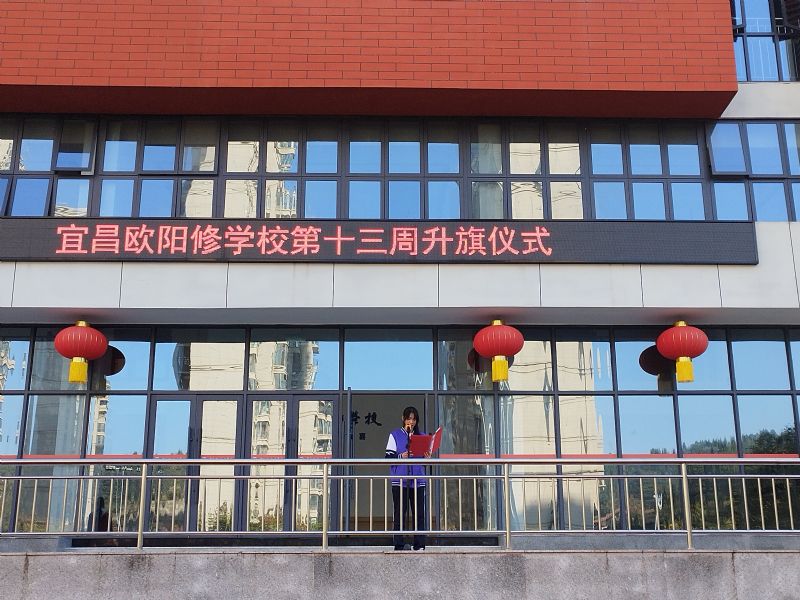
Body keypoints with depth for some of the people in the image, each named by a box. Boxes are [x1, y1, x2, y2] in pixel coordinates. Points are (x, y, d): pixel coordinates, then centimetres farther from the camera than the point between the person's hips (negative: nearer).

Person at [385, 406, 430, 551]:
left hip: (418, 480, 3)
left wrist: (427, 457, -6)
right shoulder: (395, 435, 6)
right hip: (399, 480, -3)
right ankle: (399, 545, 0)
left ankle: (419, 544, 3)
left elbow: (425, 458, 17)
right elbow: (388, 457, -1)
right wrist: (400, 456, -19)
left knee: (419, 513, -1)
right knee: (400, 513, -3)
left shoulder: (421, 436, 15)